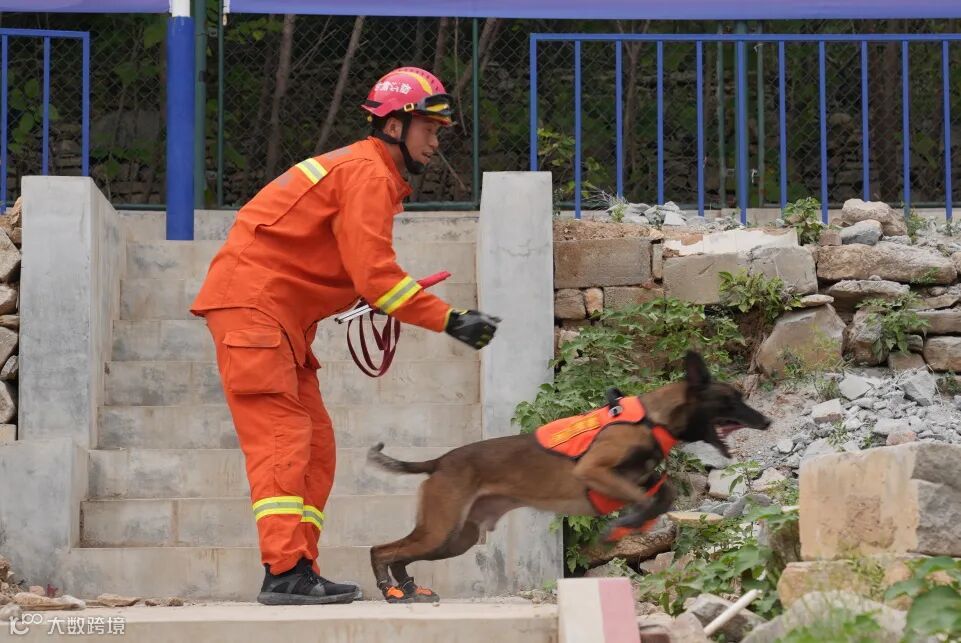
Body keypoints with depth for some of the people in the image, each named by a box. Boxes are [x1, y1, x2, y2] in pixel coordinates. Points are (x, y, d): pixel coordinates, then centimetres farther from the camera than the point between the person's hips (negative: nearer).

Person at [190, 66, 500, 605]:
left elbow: (362, 273, 17)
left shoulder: (369, 173, 20)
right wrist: (450, 321, -20)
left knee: (315, 443, 8)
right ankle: (285, 572, -19)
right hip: (252, 304, -11)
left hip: (282, 317, 11)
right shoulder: (368, 174, -13)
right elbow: (374, 273, -22)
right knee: (283, 437, -15)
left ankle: (300, 571, 8)